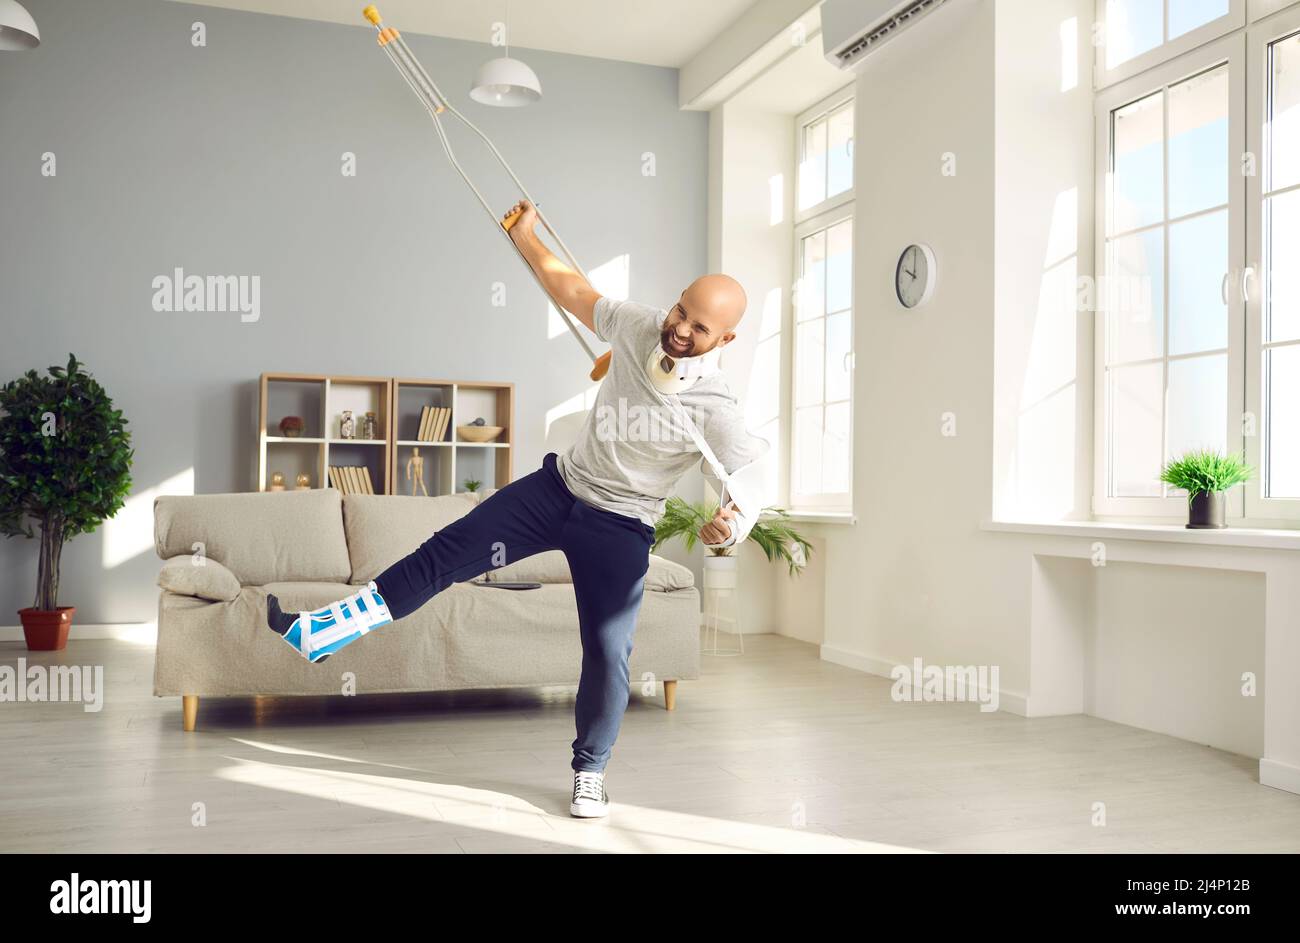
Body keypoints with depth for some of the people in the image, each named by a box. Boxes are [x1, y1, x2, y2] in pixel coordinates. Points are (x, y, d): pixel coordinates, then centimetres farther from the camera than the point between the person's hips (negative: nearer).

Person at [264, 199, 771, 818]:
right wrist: (526, 239, 13)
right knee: (445, 554, -2)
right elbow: (574, 292, 9)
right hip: (558, 485, 4)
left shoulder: (716, 413, -22)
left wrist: (730, 525, -48)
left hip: (618, 529, -4)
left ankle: (590, 775, 21)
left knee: (607, 653, -4)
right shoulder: (640, 329, -9)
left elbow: (751, 489, -26)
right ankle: (313, 634, 3)